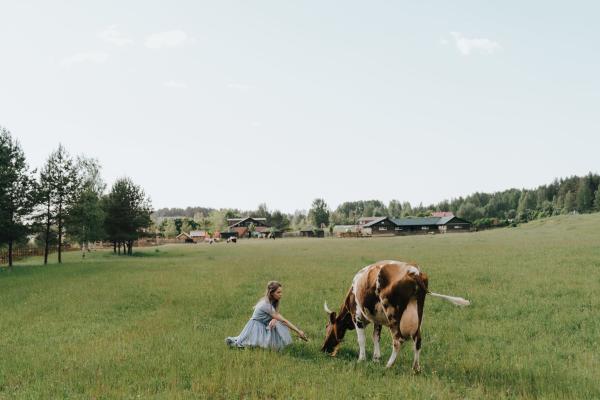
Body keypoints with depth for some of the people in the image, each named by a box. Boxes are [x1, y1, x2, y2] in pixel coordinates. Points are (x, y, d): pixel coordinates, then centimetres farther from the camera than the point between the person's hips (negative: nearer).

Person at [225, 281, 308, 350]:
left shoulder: (273, 302, -4)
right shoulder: (266, 305, -30)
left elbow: (277, 316, -5)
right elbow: (283, 320, -30)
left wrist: (274, 319, -30)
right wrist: (298, 331, -29)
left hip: (264, 326, 8)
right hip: (256, 327, -8)